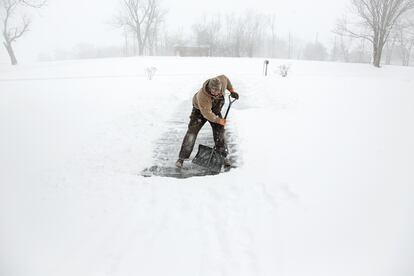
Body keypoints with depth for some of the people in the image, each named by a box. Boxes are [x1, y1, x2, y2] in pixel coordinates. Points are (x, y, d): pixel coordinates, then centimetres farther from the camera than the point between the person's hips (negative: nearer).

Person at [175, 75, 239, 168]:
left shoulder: (222, 81, -26)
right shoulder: (203, 97, -40)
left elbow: (225, 78, 1)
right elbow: (207, 114, -32)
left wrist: (232, 90, 4)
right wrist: (219, 120, -20)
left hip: (215, 110, 5)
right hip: (200, 110, -5)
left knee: (219, 132, -4)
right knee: (192, 131, -14)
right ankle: (182, 158, -8)